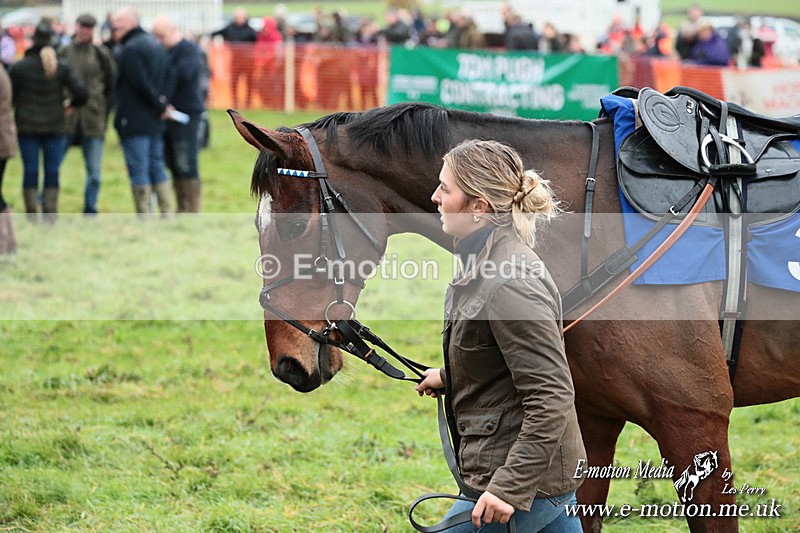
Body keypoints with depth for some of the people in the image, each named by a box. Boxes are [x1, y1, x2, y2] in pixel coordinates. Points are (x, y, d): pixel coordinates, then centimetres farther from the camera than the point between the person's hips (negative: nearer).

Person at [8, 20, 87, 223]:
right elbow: (81, 93, -8)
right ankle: (50, 213, 2)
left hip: (27, 127, -1)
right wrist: (70, 105, 11)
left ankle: (31, 215, 3)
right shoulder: (62, 67, -3)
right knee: (52, 171, 6)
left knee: (30, 170, 4)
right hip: (54, 127, 1)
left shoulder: (19, 67, -7)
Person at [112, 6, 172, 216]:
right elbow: (164, 80, 15)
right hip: (154, 121, 9)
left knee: (138, 171, -4)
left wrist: (160, 105, -8)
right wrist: (161, 105, 4)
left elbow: (142, 85, -18)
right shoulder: (155, 45, 15)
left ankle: (143, 217, -3)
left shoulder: (130, 49, -14)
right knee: (156, 167, 13)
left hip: (134, 120, -9)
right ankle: (167, 214, 12)